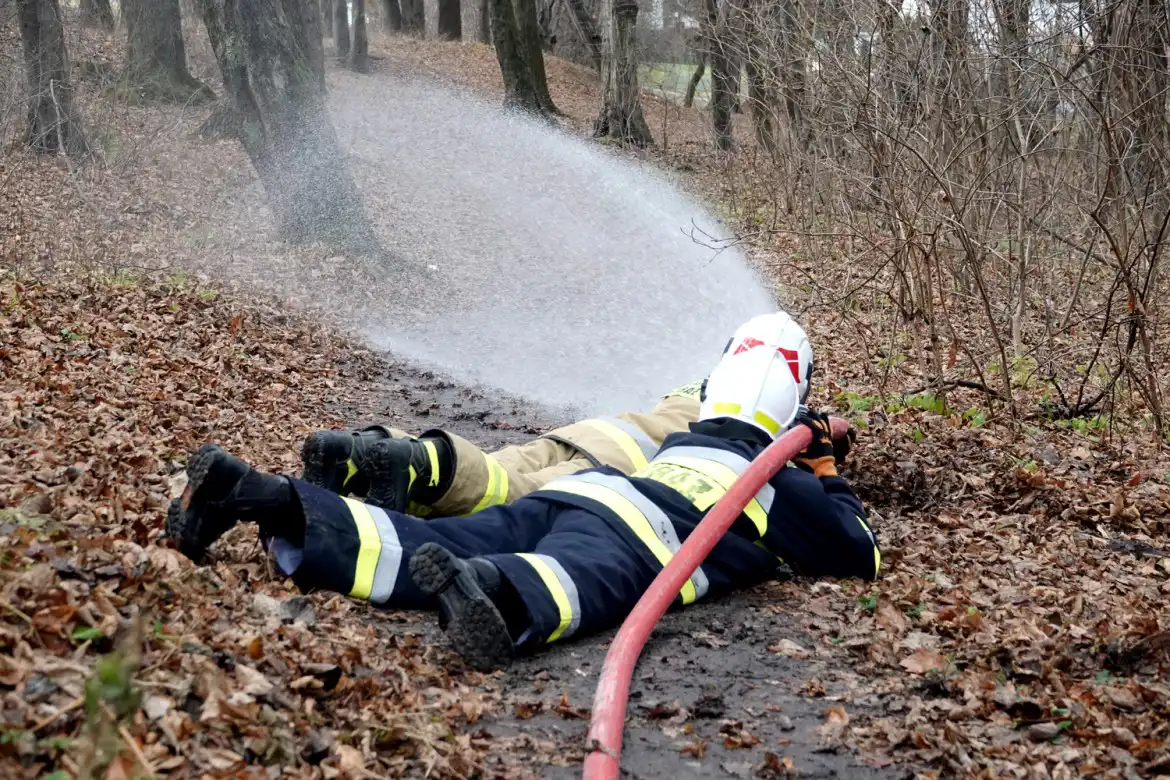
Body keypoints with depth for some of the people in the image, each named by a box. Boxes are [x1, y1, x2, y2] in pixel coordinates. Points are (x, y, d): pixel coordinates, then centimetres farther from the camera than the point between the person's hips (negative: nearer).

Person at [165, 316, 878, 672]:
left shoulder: (685, 439, 41)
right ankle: (485, 591, -75)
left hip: (565, 493, 7)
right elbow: (859, 556, 29)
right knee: (580, 583, -40)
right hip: (631, 534, -6)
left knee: (413, 550, -11)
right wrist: (832, 479, 45)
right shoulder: (781, 481, 23)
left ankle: (254, 495, -27)